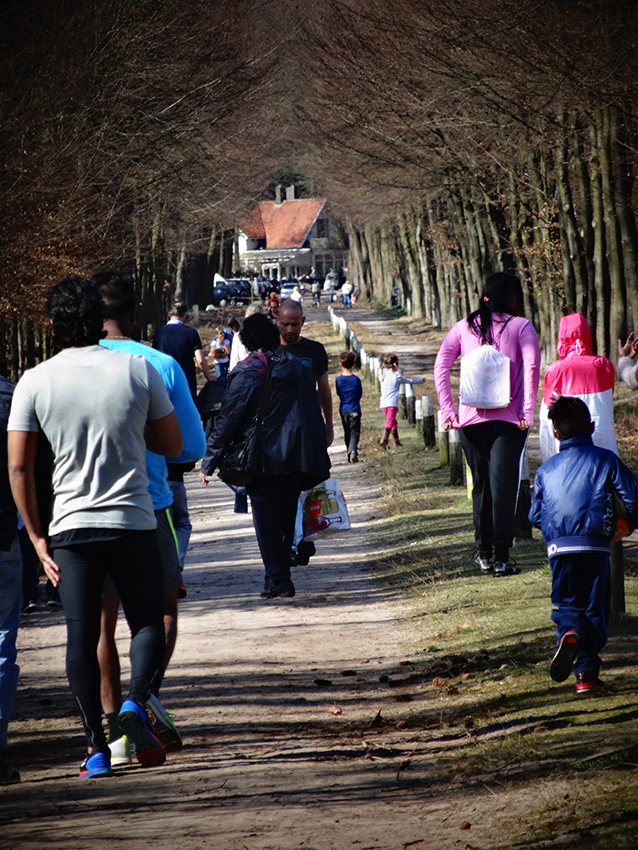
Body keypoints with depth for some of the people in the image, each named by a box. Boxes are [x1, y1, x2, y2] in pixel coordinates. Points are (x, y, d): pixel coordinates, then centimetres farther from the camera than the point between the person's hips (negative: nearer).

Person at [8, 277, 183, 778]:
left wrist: (38, 538, 5)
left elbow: (18, 467, -2)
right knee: (148, 621, 12)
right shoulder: (139, 370, -2)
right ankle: (137, 702, -14)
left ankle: (97, 747, 2)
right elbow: (173, 447, 6)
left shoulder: (35, 382, -2)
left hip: (71, 526, 0)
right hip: (134, 522, 0)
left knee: (82, 636, 6)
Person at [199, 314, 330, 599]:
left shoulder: (245, 374, -10)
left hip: (263, 460, -5)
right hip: (297, 458, 5)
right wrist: (319, 454, 17)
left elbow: (227, 421, -9)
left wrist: (209, 462, -3)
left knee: (266, 521, 2)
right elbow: (314, 412, 10)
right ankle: (281, 577, 15)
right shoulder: (296, 367, 6)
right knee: (286, 519, 13)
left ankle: (277, 580, -2)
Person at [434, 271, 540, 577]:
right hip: (508, 417, -3)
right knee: (503, 484, -4)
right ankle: (501, 557, -8)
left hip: (470, 417, 3)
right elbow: (531, 364, -13)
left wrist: (448, 410, 0)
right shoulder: (520, 326, 1)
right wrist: (527, 411, -12)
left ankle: (484, 552, 20)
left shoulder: (465, 327, 10)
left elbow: (440, 366, 1)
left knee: (481, 484, 15)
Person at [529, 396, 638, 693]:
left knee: (566, 603, 11)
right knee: (594, 606, 8)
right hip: (595, 544, -1)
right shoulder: (605, 460, 5)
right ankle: (587, 674, 2)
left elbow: (534, 516, 16)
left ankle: (569, 634, -25)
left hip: (559, 547, 1)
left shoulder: (546, 469, 13)